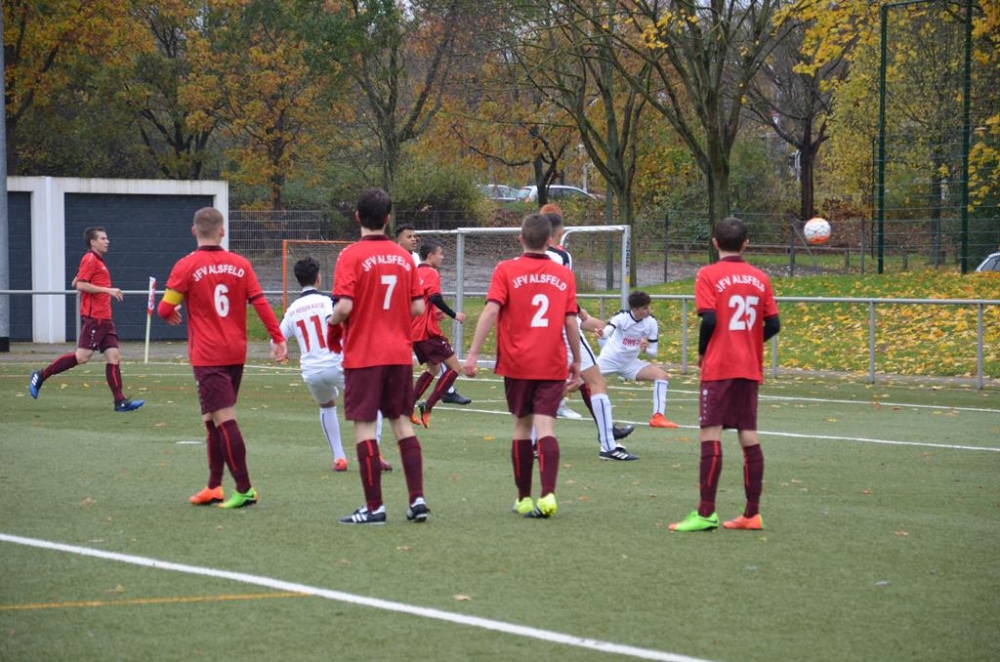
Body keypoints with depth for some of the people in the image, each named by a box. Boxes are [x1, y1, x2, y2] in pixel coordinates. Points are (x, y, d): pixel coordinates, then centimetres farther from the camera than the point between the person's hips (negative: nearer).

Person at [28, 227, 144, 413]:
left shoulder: (98, 261, 19)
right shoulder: (90, 260, -8)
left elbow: (75, 283, 23)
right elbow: (80, 285, -18)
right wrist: (107, 290, -18)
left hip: (104, 319, 10)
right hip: (93, 317, -10)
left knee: (114, 357, 0)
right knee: (82, 356, -11)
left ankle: (120, 401, -4)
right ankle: (41, 376, 0)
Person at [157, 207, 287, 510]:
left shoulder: (186, 266, -8)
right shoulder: (240, 265, 4)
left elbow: (165, 308, -6)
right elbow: (260, 303, -1)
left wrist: (170, 314, 17)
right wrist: (278, 338, 1)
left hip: (207, 356, -6)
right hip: (236, 354, 6)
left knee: (223, 420, -8)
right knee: (213, 420, 16)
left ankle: (244, 489, -13)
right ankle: (214, 487, 19)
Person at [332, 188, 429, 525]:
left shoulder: (351, 256, -11)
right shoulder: (404, 257, 5)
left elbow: (344, 307, -19)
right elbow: (418, 307, 5)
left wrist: (333, 319, 2)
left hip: (363, 355, -5)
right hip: (400, 354, 5)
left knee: (364, 425, 0)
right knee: (402, 422, 12)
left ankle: (374, 507, -1)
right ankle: (417, 499, 7)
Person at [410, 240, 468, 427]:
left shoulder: (415, 273, 15)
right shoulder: (431, 274, -10)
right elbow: (435, 298, -24)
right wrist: (454, 315, -18)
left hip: (413, 332, 9)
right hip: (428, 332, -9)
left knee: (433, 368, 23)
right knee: (454, 367, -4)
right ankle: (427, 407, -14)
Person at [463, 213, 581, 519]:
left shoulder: (506, 271, -2)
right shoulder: (564, 275, 4)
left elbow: (491, 311, -12)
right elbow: (571, 322, 4)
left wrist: (473, 353, -13)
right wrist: (576, 361, 15)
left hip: (517, 364, 0)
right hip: (553, 365, 1)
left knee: (522, 427, 12)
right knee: (546, 428, -4)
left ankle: (524, 498, 17)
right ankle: (548, 494, -22)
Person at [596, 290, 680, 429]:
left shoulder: (651, 322, -10)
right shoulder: (622, 317, -21)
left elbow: (653, 352, -2)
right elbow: (606, 333, -39)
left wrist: (646, 347, -26)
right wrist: (601, 333, -64)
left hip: (630, 363, 4)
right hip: (609, 360, -4)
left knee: (662, 375, -15)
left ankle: (658, 417, -15)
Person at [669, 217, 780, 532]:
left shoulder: (709, 275, -6)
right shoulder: (760, 278, 8)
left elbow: (709, 320, -15)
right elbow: (773, 325, 5)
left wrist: (702, 351, 2)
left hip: (718, 367, -5)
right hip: (751, 368, 5)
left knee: (710, 435, -5)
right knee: (749, 436, 8)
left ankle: (706, 513, -9)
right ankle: (752, 513, 10)